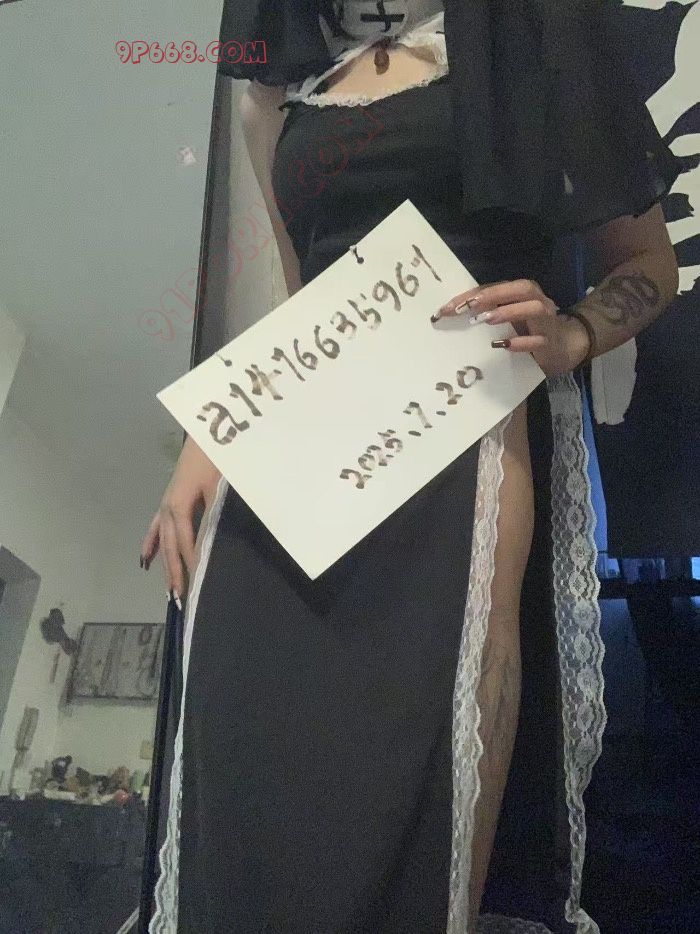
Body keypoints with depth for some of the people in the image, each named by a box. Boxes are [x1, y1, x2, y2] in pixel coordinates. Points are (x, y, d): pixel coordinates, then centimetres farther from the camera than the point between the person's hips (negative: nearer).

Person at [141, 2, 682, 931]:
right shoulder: (280, 83, 22)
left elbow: (648, 260, 15)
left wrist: (567, 338, -8)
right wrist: (206, 441, 8)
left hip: (461, 445, -3)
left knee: (415, 817, -13)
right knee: (258, 802, -6)